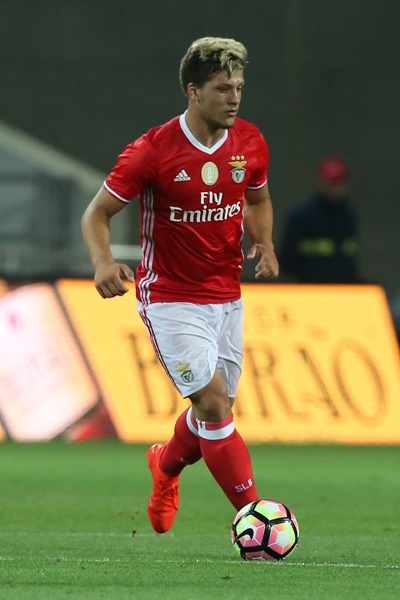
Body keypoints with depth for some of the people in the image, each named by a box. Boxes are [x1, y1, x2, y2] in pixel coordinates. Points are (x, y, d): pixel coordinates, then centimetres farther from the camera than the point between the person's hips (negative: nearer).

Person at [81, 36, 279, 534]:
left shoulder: (249, 143, -1)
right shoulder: (153, 151, -17)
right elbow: (97, 212, -9)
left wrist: (263, 243, -1)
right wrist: (103, 261, -28)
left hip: (226, 298, 6)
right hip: (170, 300, -6)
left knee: (215, 410, 14)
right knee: (213, 402, -17)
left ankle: (166, 465, 46)